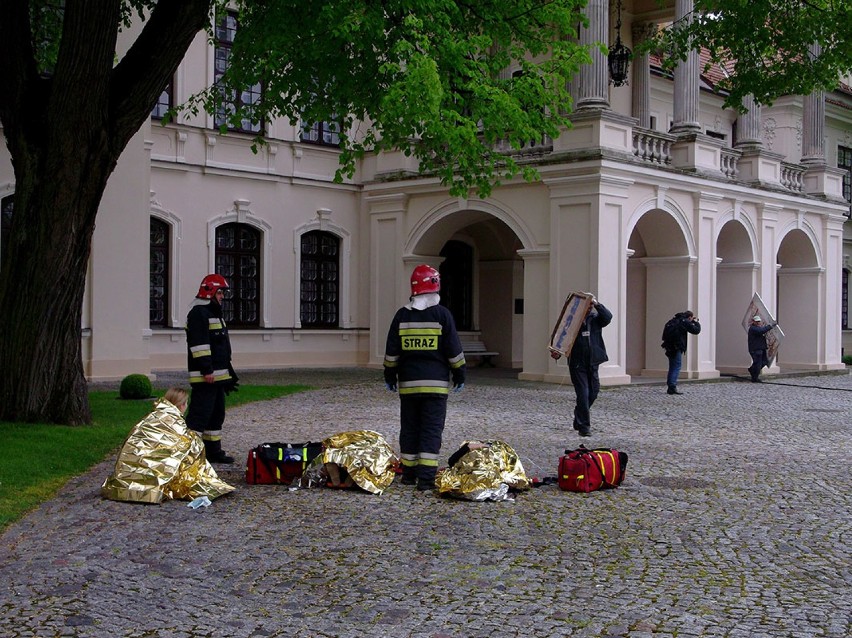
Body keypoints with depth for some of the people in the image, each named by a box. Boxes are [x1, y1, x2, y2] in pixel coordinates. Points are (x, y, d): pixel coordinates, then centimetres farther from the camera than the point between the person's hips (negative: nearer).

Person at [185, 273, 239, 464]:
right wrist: (206, 369, -25)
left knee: (217, 413, 16)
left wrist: (228, 372, 26)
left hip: (217, 375, 11)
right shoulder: (198, 313, -13)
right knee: (200, 413, -13)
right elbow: (199, 344, -21)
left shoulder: (214, 313, 21)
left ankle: (213, 450, 24)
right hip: (205, 376, -11)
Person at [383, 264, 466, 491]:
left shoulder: (402, 315, 3)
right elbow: (454, 349, -2)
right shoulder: (442, 314, -5)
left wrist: (390, 376, 16)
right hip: (436, 383, -3)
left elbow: (391, 351, 7)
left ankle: (408, 474, 17)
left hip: (408, 383, 3)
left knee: (409, 428, 12)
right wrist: (460, 374, 8)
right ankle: (426, 477, -7)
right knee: (432, 430, -1)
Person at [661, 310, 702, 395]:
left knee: (672, 367, 15)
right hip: (677, 347, -8)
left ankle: (670, 387, 17)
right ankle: (672, 387, -15)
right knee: (676, 367, -7)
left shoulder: (674, 320, 17)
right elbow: (696, 330, -6)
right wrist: (696, 322, 14)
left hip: (669, 346, 8)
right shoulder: (685, 322, -6)